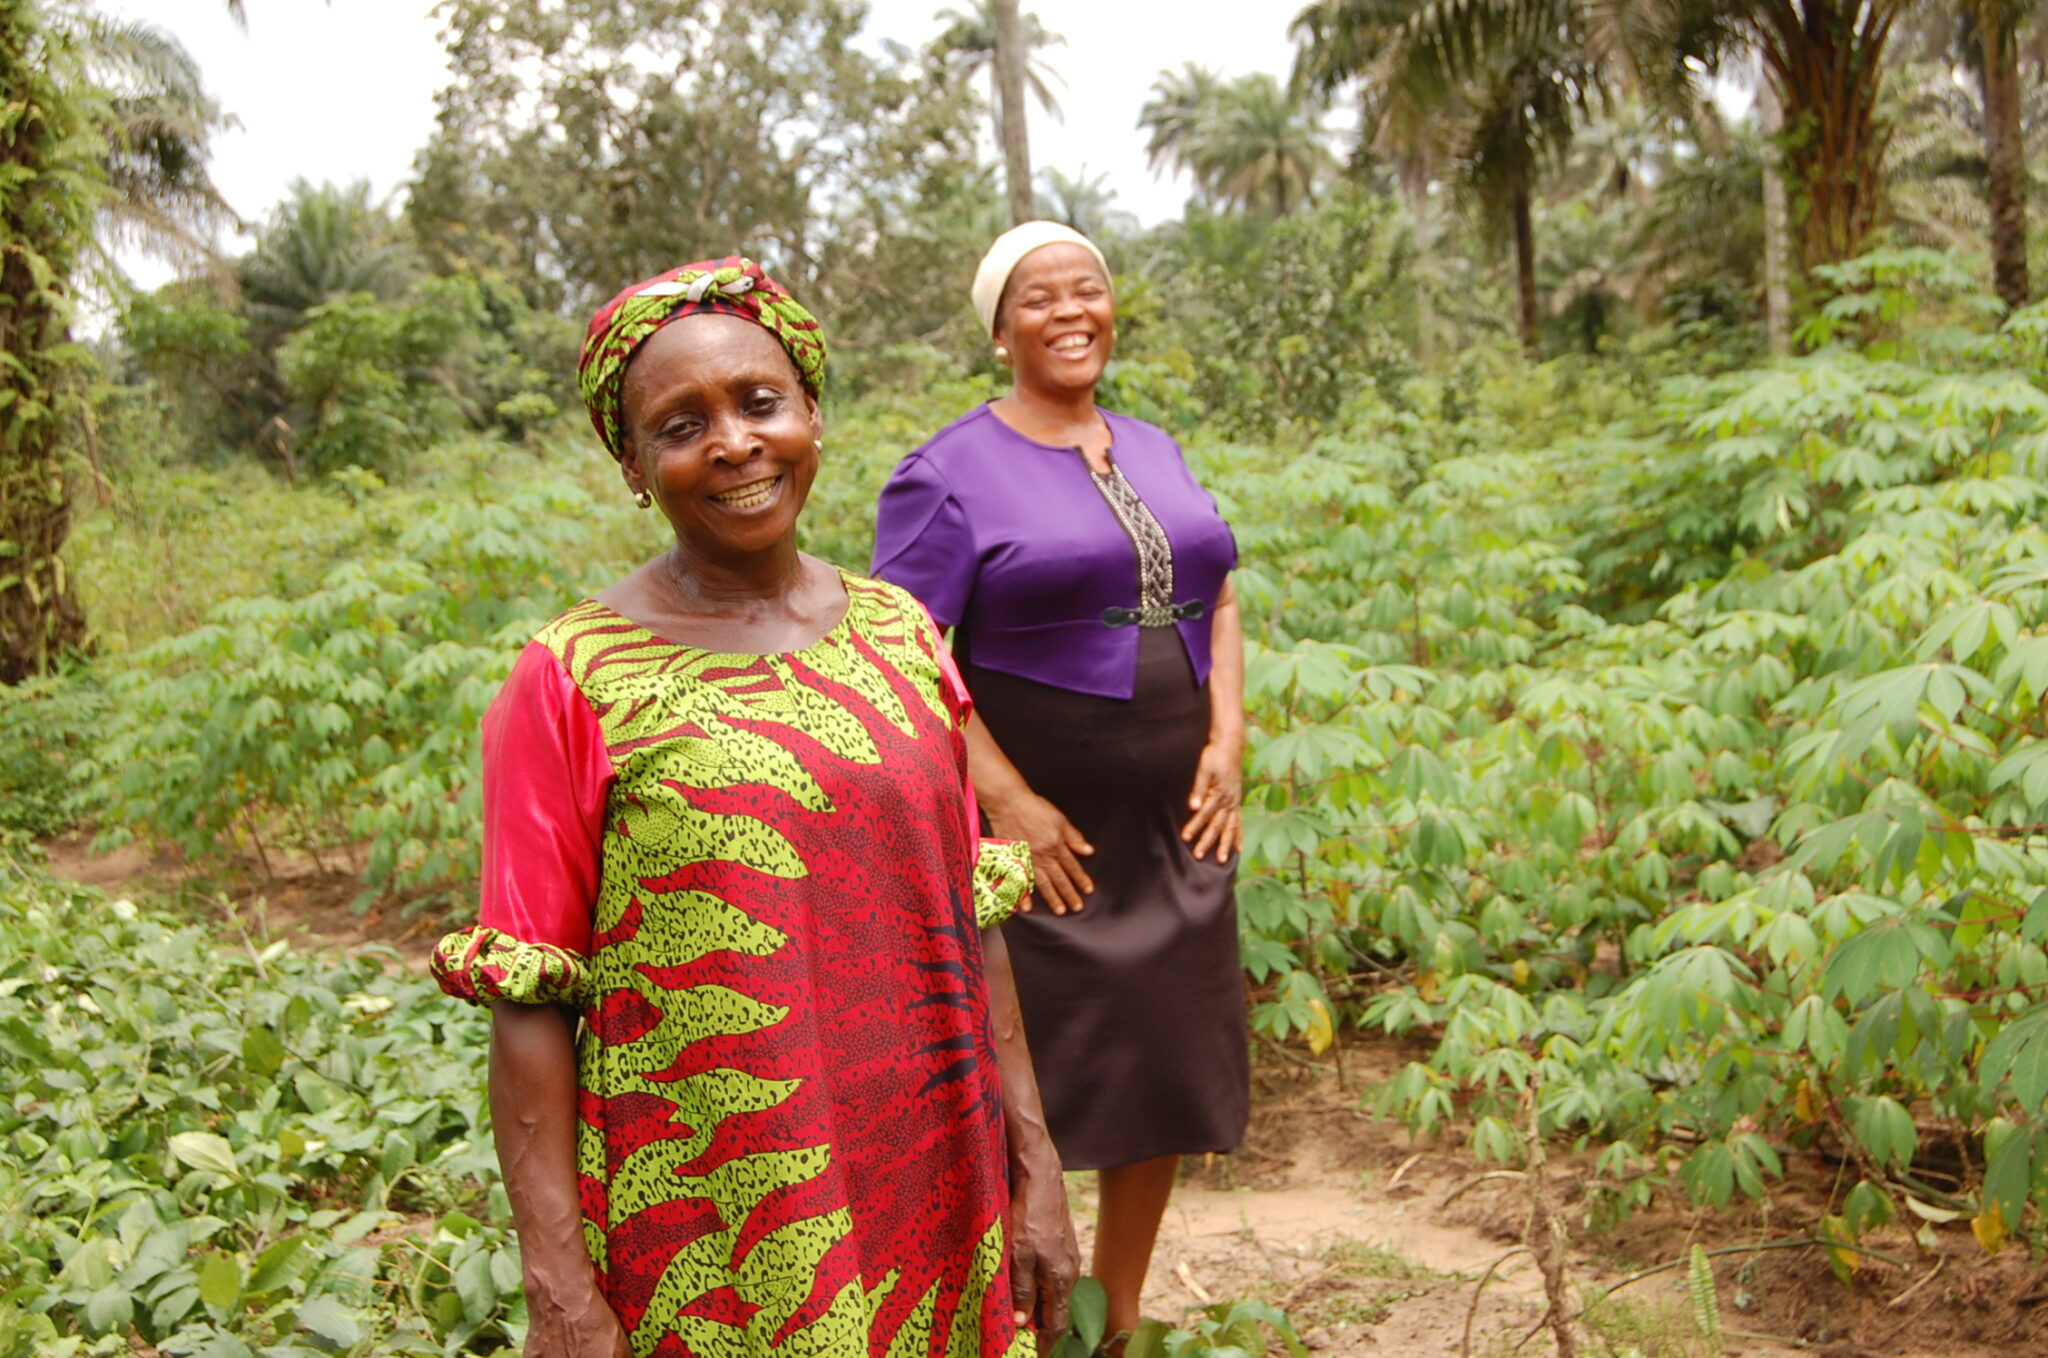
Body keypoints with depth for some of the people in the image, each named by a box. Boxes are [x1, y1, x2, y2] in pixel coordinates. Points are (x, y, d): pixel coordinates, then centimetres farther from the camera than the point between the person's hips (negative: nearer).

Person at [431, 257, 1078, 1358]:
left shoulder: (901, 636, 4)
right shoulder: (573, 680, -9)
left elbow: (972, 924, 7)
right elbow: (529, 1004, -9)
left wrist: (1035, 1167, 5)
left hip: (927, 1203, 4)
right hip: (701, 1244, -3)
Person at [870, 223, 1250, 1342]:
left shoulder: (1154, 451, 13)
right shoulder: (950, 472, -7)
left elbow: (1215, 600, 15)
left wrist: (1226, 742, -1)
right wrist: (1009, 804, -18)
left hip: (1176, 830, 6)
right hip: (1041, 834, -6)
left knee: (1167, 1080, 12)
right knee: (1034, 1095, 1)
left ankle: (1121, 1320, 30)